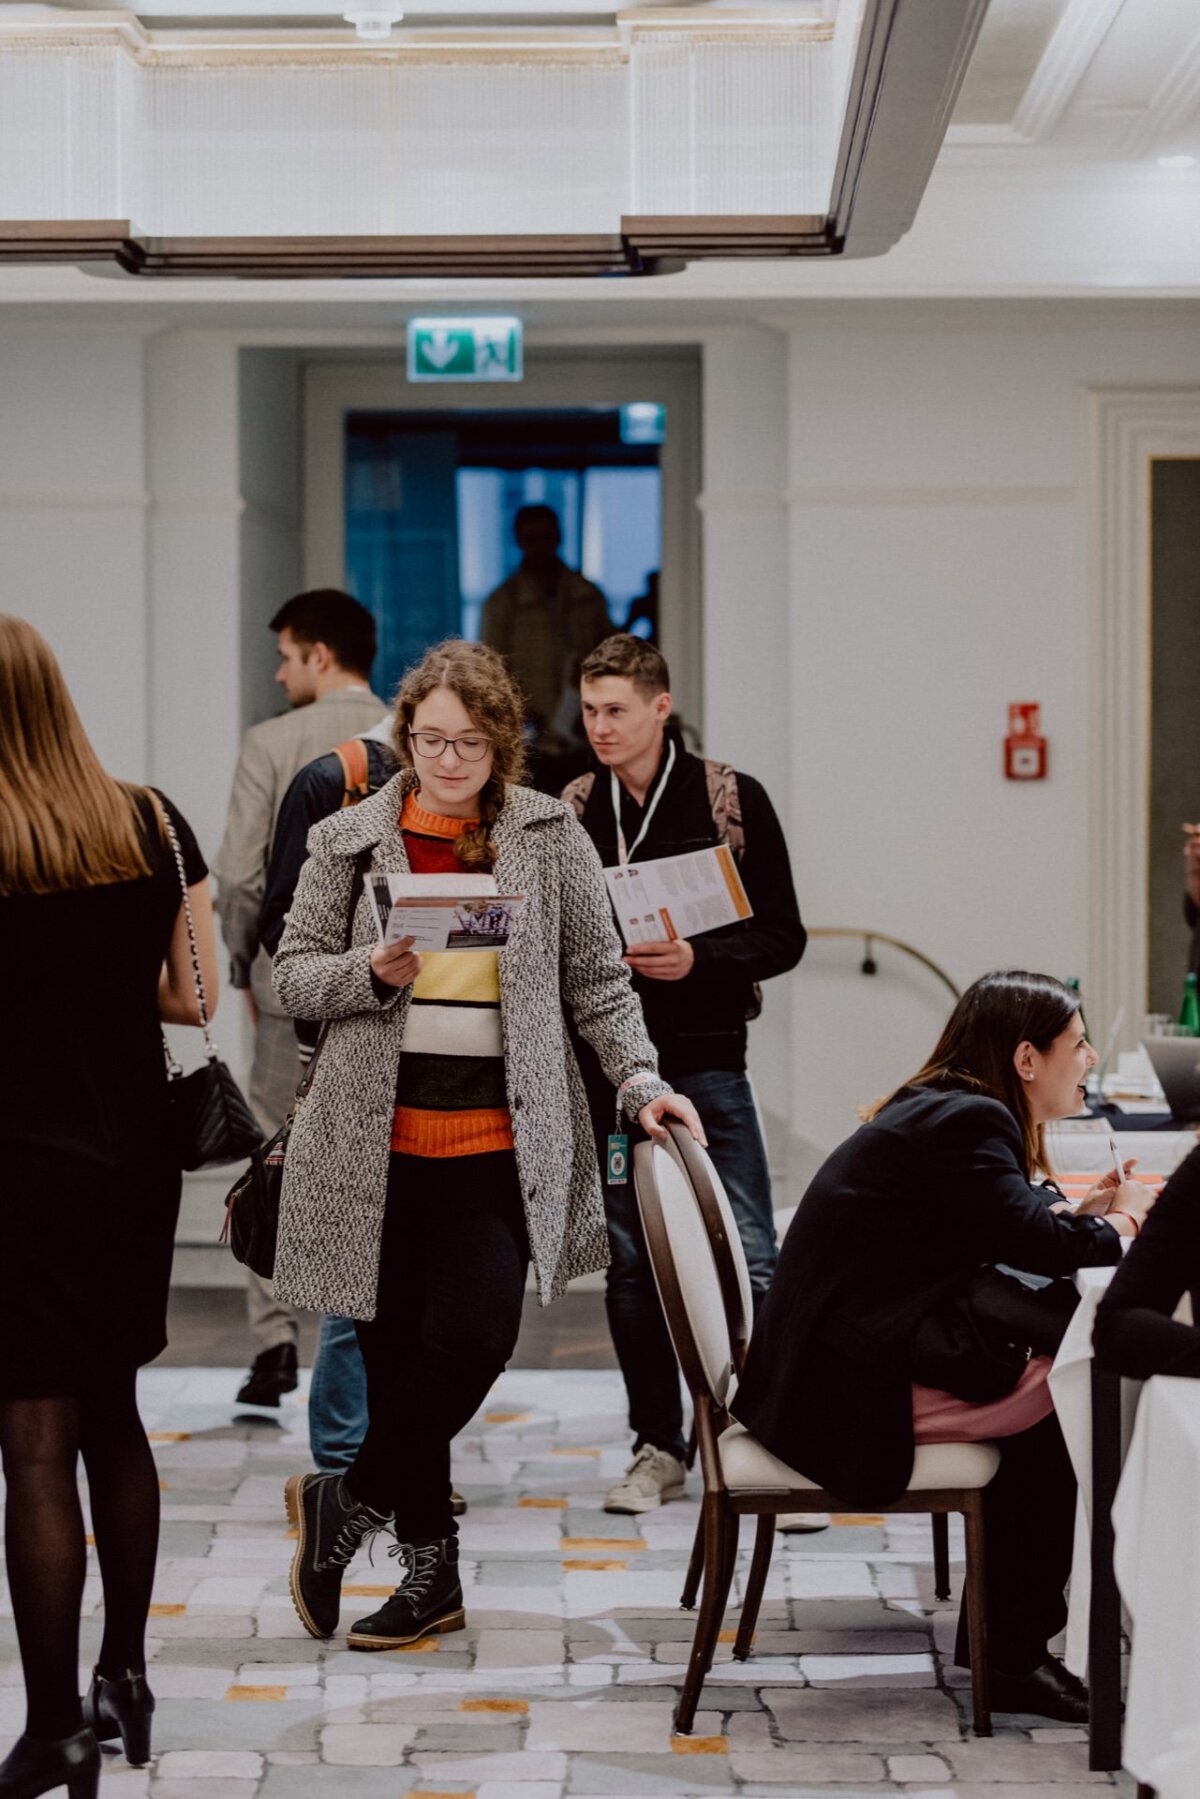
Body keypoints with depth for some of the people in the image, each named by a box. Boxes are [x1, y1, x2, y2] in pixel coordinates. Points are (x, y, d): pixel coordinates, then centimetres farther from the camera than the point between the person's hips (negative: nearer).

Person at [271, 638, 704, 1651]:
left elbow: (598, 981, 8)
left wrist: (641, 1081, -3)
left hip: (498, 1138, -1)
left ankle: (348, 1504, 8)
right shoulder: (349, 839, 6)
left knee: (474, 1336, -15)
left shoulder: (549, 836, 5)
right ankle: (431, 1571, 17)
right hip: (377, 1138, 1)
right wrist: (372, 971, -11)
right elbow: (294, 976, 7)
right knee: (396, 1349, 3)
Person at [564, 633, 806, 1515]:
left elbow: (783, 938, -2)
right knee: (630, 1263, 7)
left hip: (706, 1061, -3)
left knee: (749, 1259, -7)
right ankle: (659, 1449, 16)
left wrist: (697, 959, -18)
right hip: (606, 1062, 3)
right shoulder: (571, 811, 7)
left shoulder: (732, 800, -2)